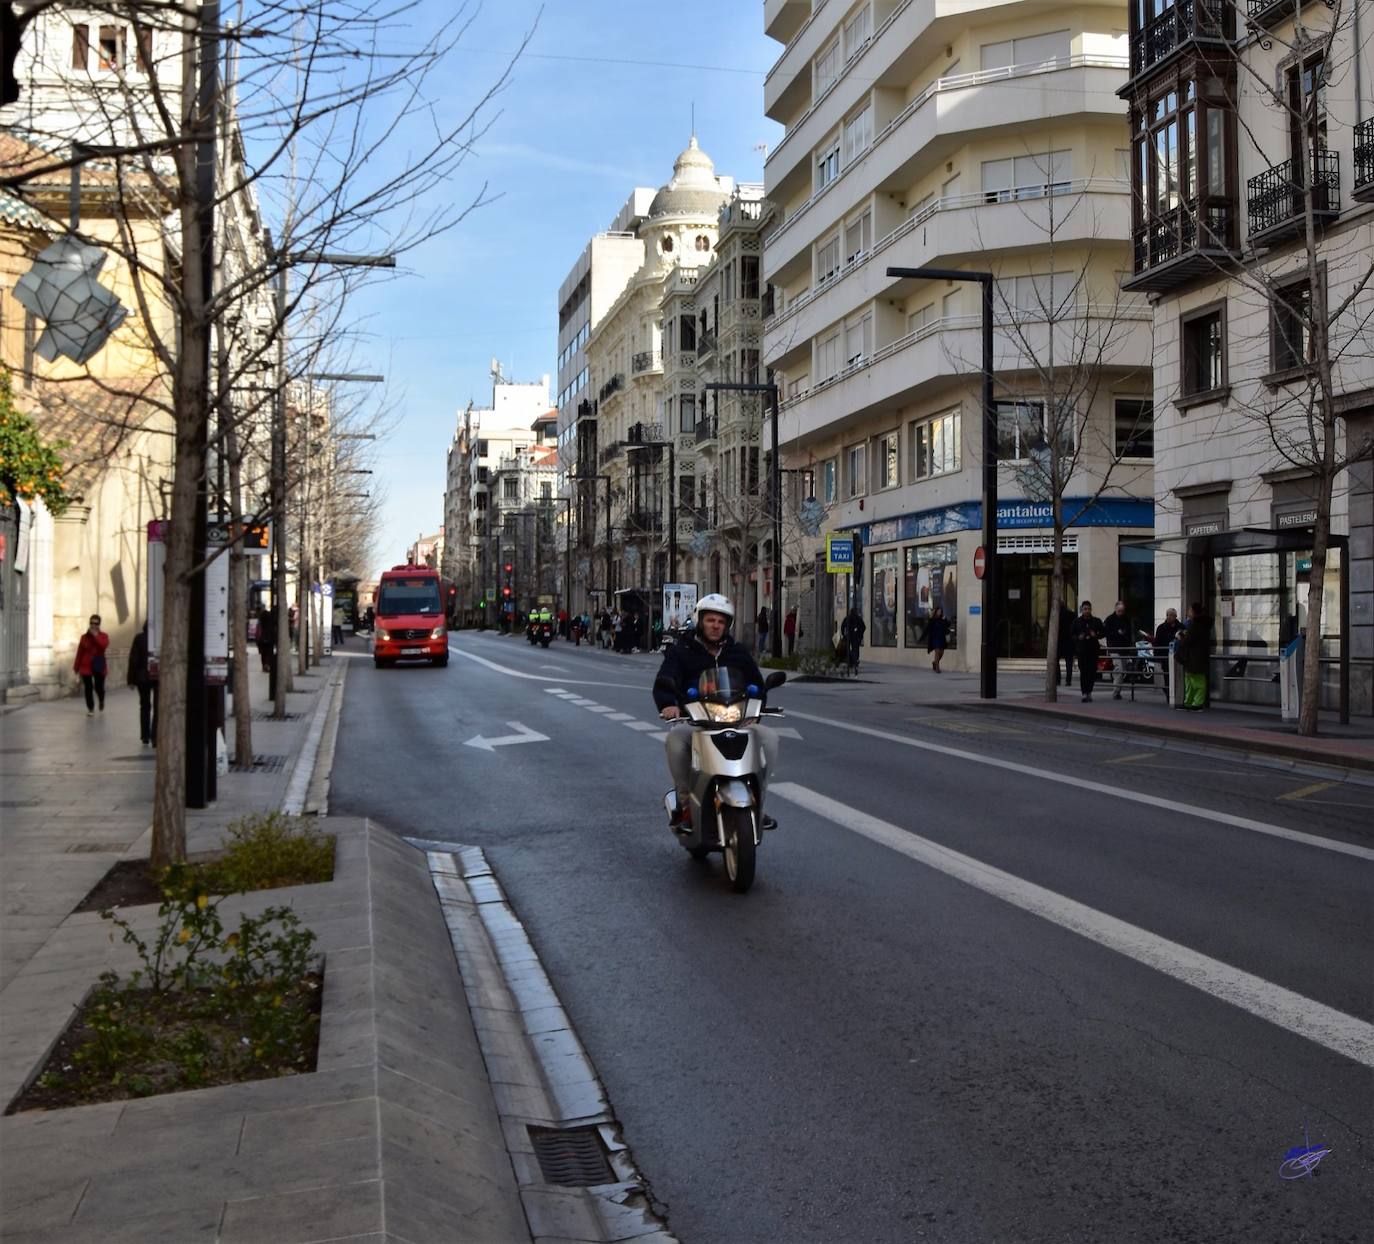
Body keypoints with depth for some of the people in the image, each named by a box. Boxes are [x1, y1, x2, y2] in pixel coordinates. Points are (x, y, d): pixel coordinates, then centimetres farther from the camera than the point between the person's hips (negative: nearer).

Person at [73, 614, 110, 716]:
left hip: (99, 666, -1)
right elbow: (80, 653, 4)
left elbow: (104, 645, -23)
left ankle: (101, 701, 34)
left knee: (99, 687, 1)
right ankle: (90, 708, 9)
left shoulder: (103, 636, 0)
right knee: (88, 688, -1)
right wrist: (76, 667, 5)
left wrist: (95, 635, -21)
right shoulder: (84, 637, 3)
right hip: (86, 666, 1)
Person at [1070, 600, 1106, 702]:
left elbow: (1104, 632, 12)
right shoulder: (1077, 621, 6)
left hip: (1093, 649, 2)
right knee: (1083, 672, -10)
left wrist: (1096, 635, -8)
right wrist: (1078, 637, -11)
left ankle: (1089, 692, 18)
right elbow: (1071, 634, 9)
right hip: (1081, 650, -2)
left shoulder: (1097, 621, 8)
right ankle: (1084, 693, -10)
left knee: (1092, 671, 4)